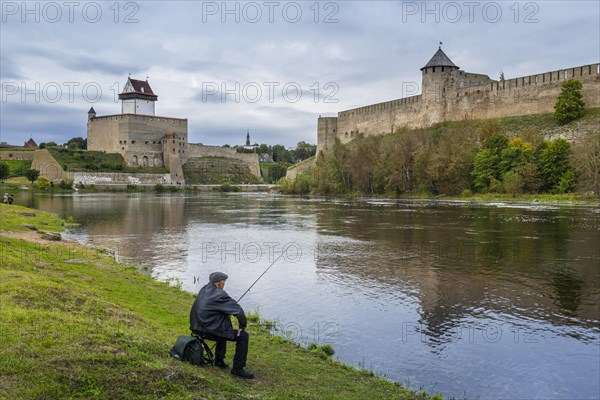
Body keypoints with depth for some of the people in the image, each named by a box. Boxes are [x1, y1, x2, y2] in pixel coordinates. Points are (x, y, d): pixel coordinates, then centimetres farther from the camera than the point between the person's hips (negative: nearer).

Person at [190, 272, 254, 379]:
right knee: (243, 336, -3)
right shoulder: (219, 295, -19)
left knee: (224, 329, 36)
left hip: (198, 328, 9)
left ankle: (219, 360, 38)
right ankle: (237, 369, 2)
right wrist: (242, 326, -6)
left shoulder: (203, 290, 7)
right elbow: (238, 311, -20)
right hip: (209, 331, -9)